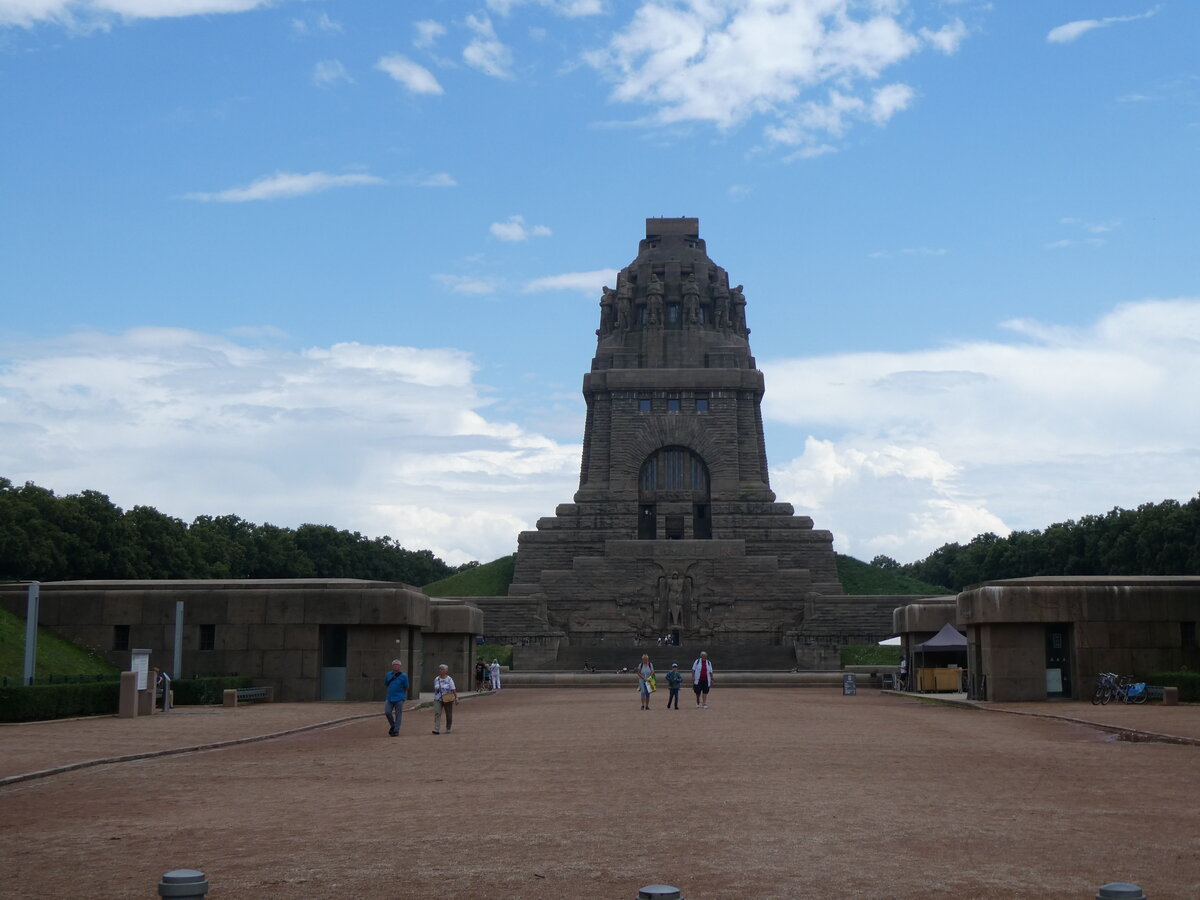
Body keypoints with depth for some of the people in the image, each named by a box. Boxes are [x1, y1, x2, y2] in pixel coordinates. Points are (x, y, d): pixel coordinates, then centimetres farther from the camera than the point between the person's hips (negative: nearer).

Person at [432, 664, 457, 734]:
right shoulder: (436, 679, 7)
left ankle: (448, 729, 24)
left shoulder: (449, 679, -4)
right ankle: (437, 729, -19)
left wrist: (456, 697, -14)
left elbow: (453, 690, -7)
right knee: (437, 713, -14)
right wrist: (435, 697, 19)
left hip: (448, 700, -2)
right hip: (438, 699, 2)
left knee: (449, 715, 7)